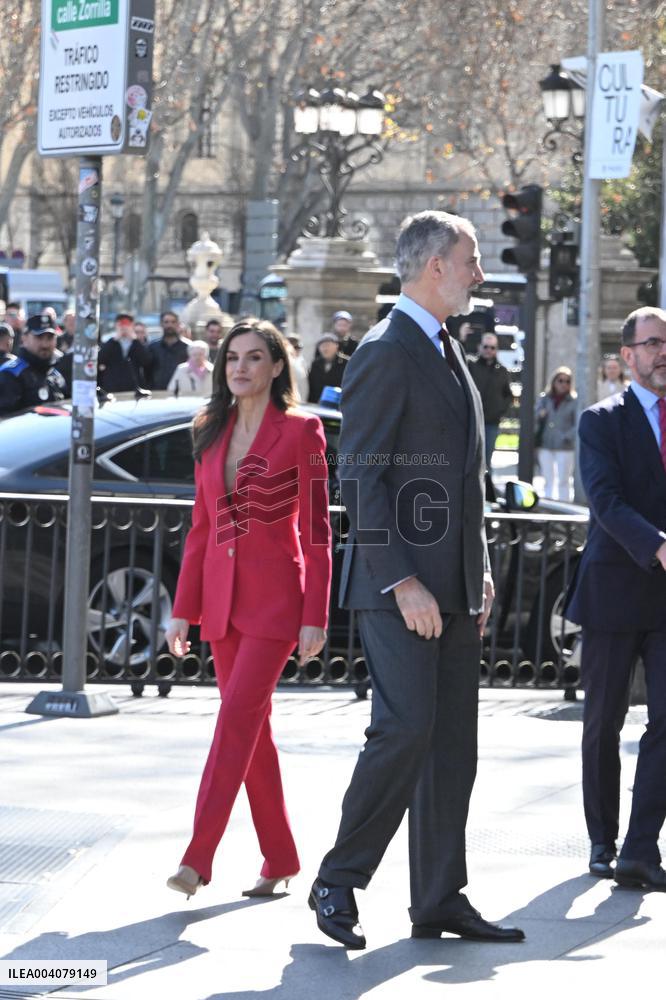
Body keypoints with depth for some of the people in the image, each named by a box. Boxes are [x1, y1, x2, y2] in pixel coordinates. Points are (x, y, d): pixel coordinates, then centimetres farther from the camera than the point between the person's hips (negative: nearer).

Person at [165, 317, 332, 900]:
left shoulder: (300, 431, -4)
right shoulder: (212, 435, 12)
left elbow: (317, 532, -6)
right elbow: (201, 528, 15)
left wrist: (315, 617, -10)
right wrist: (183, 608, 10)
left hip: (276, 596, -6)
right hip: (222, 597, 6)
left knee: (238, 715, -14)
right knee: (252, 726, 9)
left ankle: (198, 857, -18)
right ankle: (280, 859, 17)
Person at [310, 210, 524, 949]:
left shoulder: (449, 355, 19)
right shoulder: (385, 355, -10)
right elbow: (360, 480, -16)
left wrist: (480, 571, 15)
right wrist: (401, 583, -20)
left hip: (454, 588, 9)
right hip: (399, 588, -9)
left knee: (453, 744, 8)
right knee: (405, 729, -15)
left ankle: (440, 901, 13)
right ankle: (338, 884, -3)